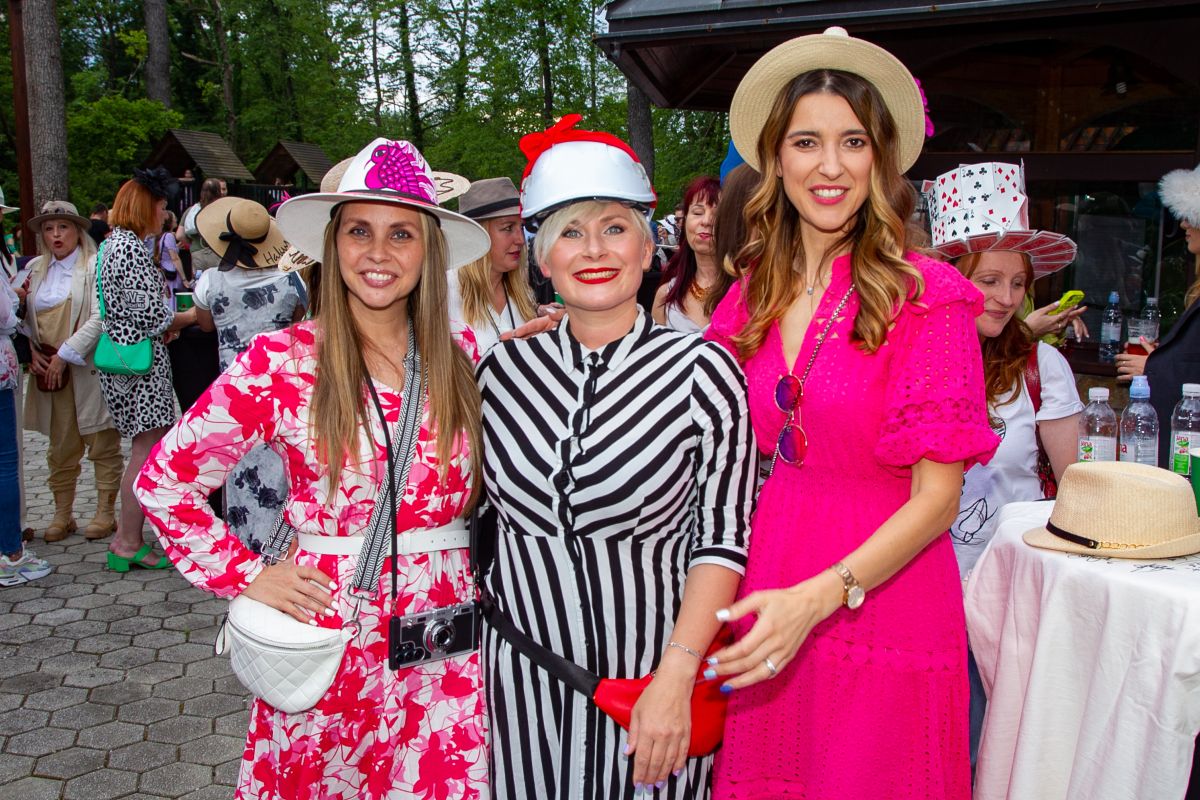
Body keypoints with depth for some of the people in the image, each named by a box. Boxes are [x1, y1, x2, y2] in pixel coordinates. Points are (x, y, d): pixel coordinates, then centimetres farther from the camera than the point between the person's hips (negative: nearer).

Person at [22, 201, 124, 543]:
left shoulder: (95, 266, -6)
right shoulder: (35, 269, 12)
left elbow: (100, 318, -15)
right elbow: (24, 316, 15)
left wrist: (65, 354, -16)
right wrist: (31, 351, -2)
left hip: (90, 370, -5)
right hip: (49, 371, 5)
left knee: (103, 445, 4)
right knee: (60, 447, 11)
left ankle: (105, 513, 15)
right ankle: (62, 515, 21)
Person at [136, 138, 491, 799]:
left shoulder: (464, 355, 0)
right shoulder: (282, 362, -9)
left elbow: (491, 483, 15)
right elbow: (164, 480, -2)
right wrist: (243, 575, -5)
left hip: (446, 650, 2)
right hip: (329, 636, -2)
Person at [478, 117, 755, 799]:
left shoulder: (702, 369, -12)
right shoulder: (504, 368, -1)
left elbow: (722, 538, -11)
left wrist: (676, 677, -17)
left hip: (652, 673, -3)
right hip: (523, 671, 3)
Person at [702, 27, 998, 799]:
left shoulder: (926, 296, -9)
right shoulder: (754, 295, 4)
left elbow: (937, 498, -12)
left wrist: (817, 597, -22)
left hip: (878, 613, -4)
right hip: (764, 612, 4)